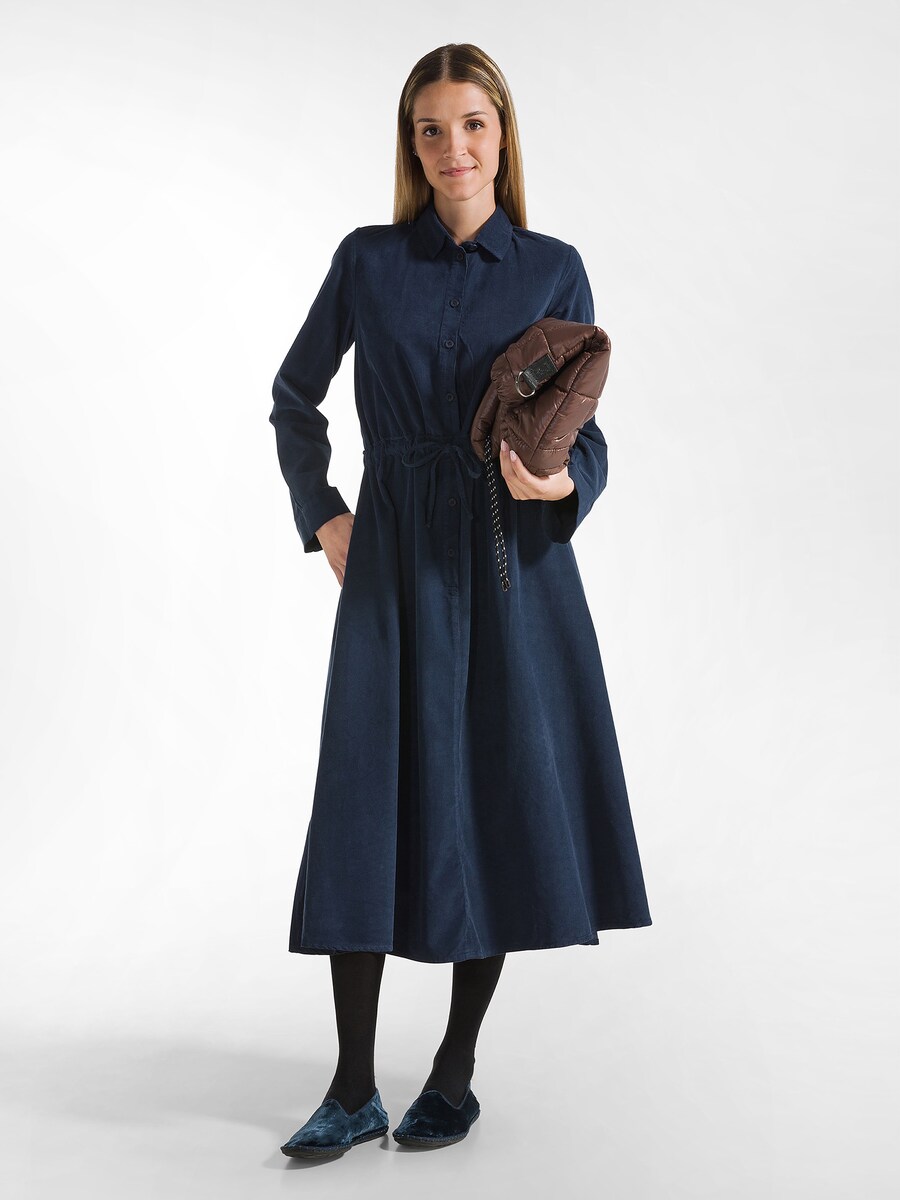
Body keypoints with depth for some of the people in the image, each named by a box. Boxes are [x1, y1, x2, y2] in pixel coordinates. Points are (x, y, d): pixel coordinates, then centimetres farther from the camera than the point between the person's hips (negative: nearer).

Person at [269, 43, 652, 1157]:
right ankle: (354, 1088, 10)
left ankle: (455, 1073, 19)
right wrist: (320, 517, 6)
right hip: (396, 561, 0)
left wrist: (560, 483, -18)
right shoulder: (367, 260, 6)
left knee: (503, 803, 2)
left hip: (512, 561, 0)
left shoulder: (553, 270, 4)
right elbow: (294, 396, 16)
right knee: (370, 804, -3)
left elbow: (583, 432, 4)